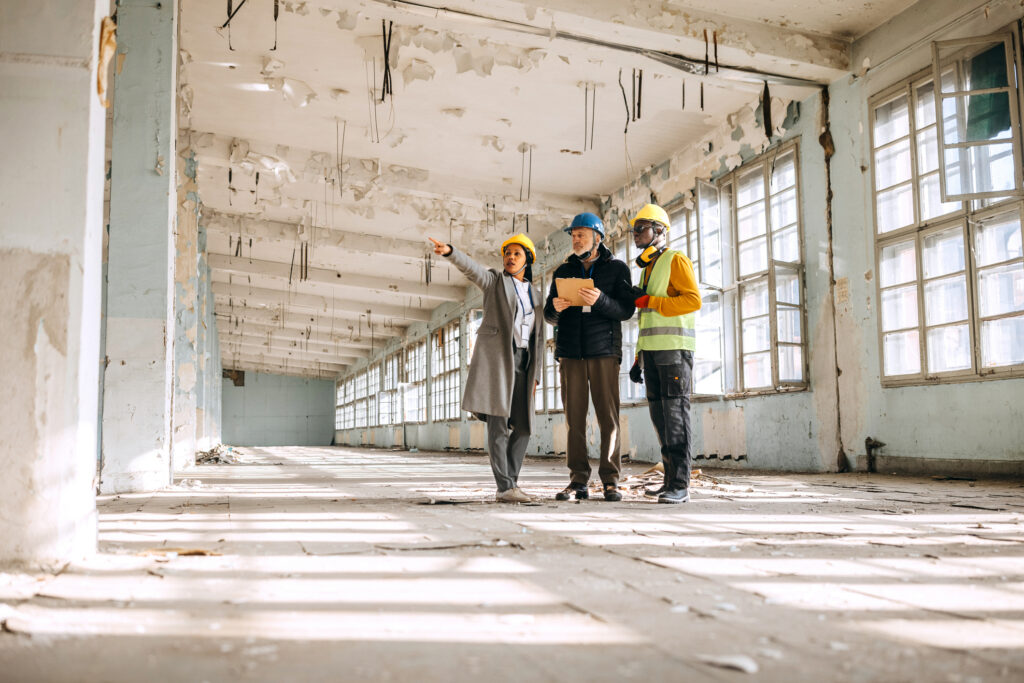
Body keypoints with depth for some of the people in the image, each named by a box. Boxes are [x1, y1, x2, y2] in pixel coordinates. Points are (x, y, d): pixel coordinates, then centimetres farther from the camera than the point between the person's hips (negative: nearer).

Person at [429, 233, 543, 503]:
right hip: (495, 356, -5)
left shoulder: (535, 295, 20)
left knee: (523, 426, 2)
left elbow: (536, 338, 18)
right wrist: (449, 252, -33)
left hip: (522, 360, 5)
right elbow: (471, 268, -13)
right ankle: (505, 488, -11)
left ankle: (510, 483, 11)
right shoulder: (494, 280, 8)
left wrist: (535, 374, 11)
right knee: (498, 423, -11)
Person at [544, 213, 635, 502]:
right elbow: (550, 316, 16)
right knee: (574, 417, -1)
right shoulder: (563, 271, 17)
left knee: (608, 416, -6)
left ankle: (610, 481, -1)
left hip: (604, 350, -3)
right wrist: (555, 308, -8)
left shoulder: (617, 269, 7)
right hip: (571, 352, 3)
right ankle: (578, 481, 2)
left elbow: (626, 310, -4)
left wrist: (600, 300, -21)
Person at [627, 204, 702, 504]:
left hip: (674, 347, -8)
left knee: (675, 413, -10)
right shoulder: (647, 269, 24)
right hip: (651, 350, 8)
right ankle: (670, 479, 9)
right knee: (659, 414, 5)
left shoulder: (675, 260, -1)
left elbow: (693, 299, -15)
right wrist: (638, 359, 18)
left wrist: (649, 301, -15)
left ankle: (680, 485, -10)